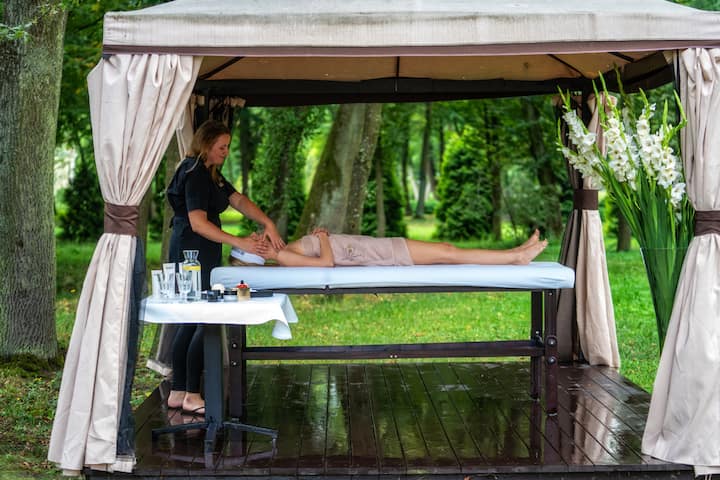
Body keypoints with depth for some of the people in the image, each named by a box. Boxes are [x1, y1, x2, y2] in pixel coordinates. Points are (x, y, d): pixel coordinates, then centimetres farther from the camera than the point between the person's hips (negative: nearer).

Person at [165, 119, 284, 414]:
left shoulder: (210, 173, 17)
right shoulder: (194, 174, -14)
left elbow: (239, 200, 14)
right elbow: (198, 223, -22)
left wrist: (268, 224, -2)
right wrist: (240, 243, -24)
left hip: (197, 255, 10)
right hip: (193, 254, -10)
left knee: (191, 322, 11)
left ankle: (178, 393, 15)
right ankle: (191, 395, -3)